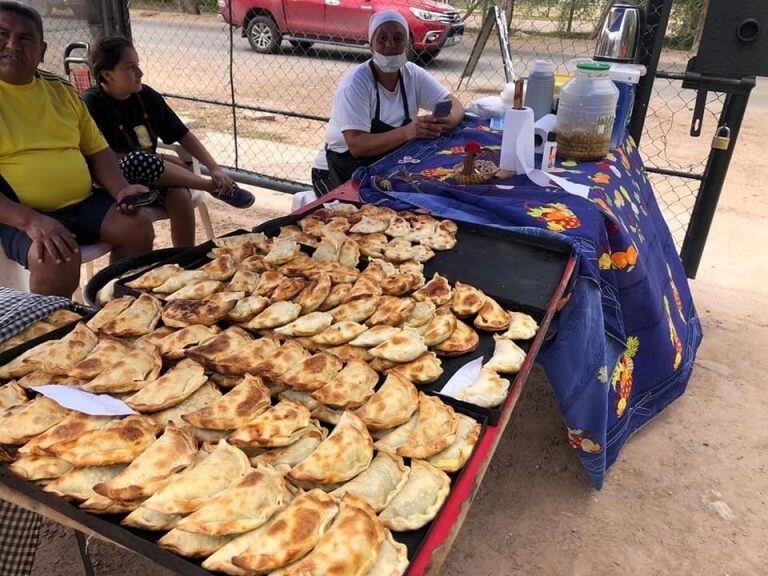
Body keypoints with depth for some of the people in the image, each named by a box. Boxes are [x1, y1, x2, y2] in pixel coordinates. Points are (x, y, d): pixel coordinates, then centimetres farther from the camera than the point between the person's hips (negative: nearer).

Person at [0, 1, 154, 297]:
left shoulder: (63, 91, 13)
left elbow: (97, 150, 18)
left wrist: (121, 189, -3)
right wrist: (29, 220, -26)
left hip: (84, 203, 6)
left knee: (138, 225, -13)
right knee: (58, 257, -32)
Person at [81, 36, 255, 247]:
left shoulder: (146, 96, 2)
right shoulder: (91, 104, -11)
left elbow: (183, 135, 4)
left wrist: (215, 169, -7)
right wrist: (159, 159, -10)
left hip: (152, 176, 4)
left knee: (179, 196, -31)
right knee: (137, 161, -37)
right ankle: (214, 187, -18)